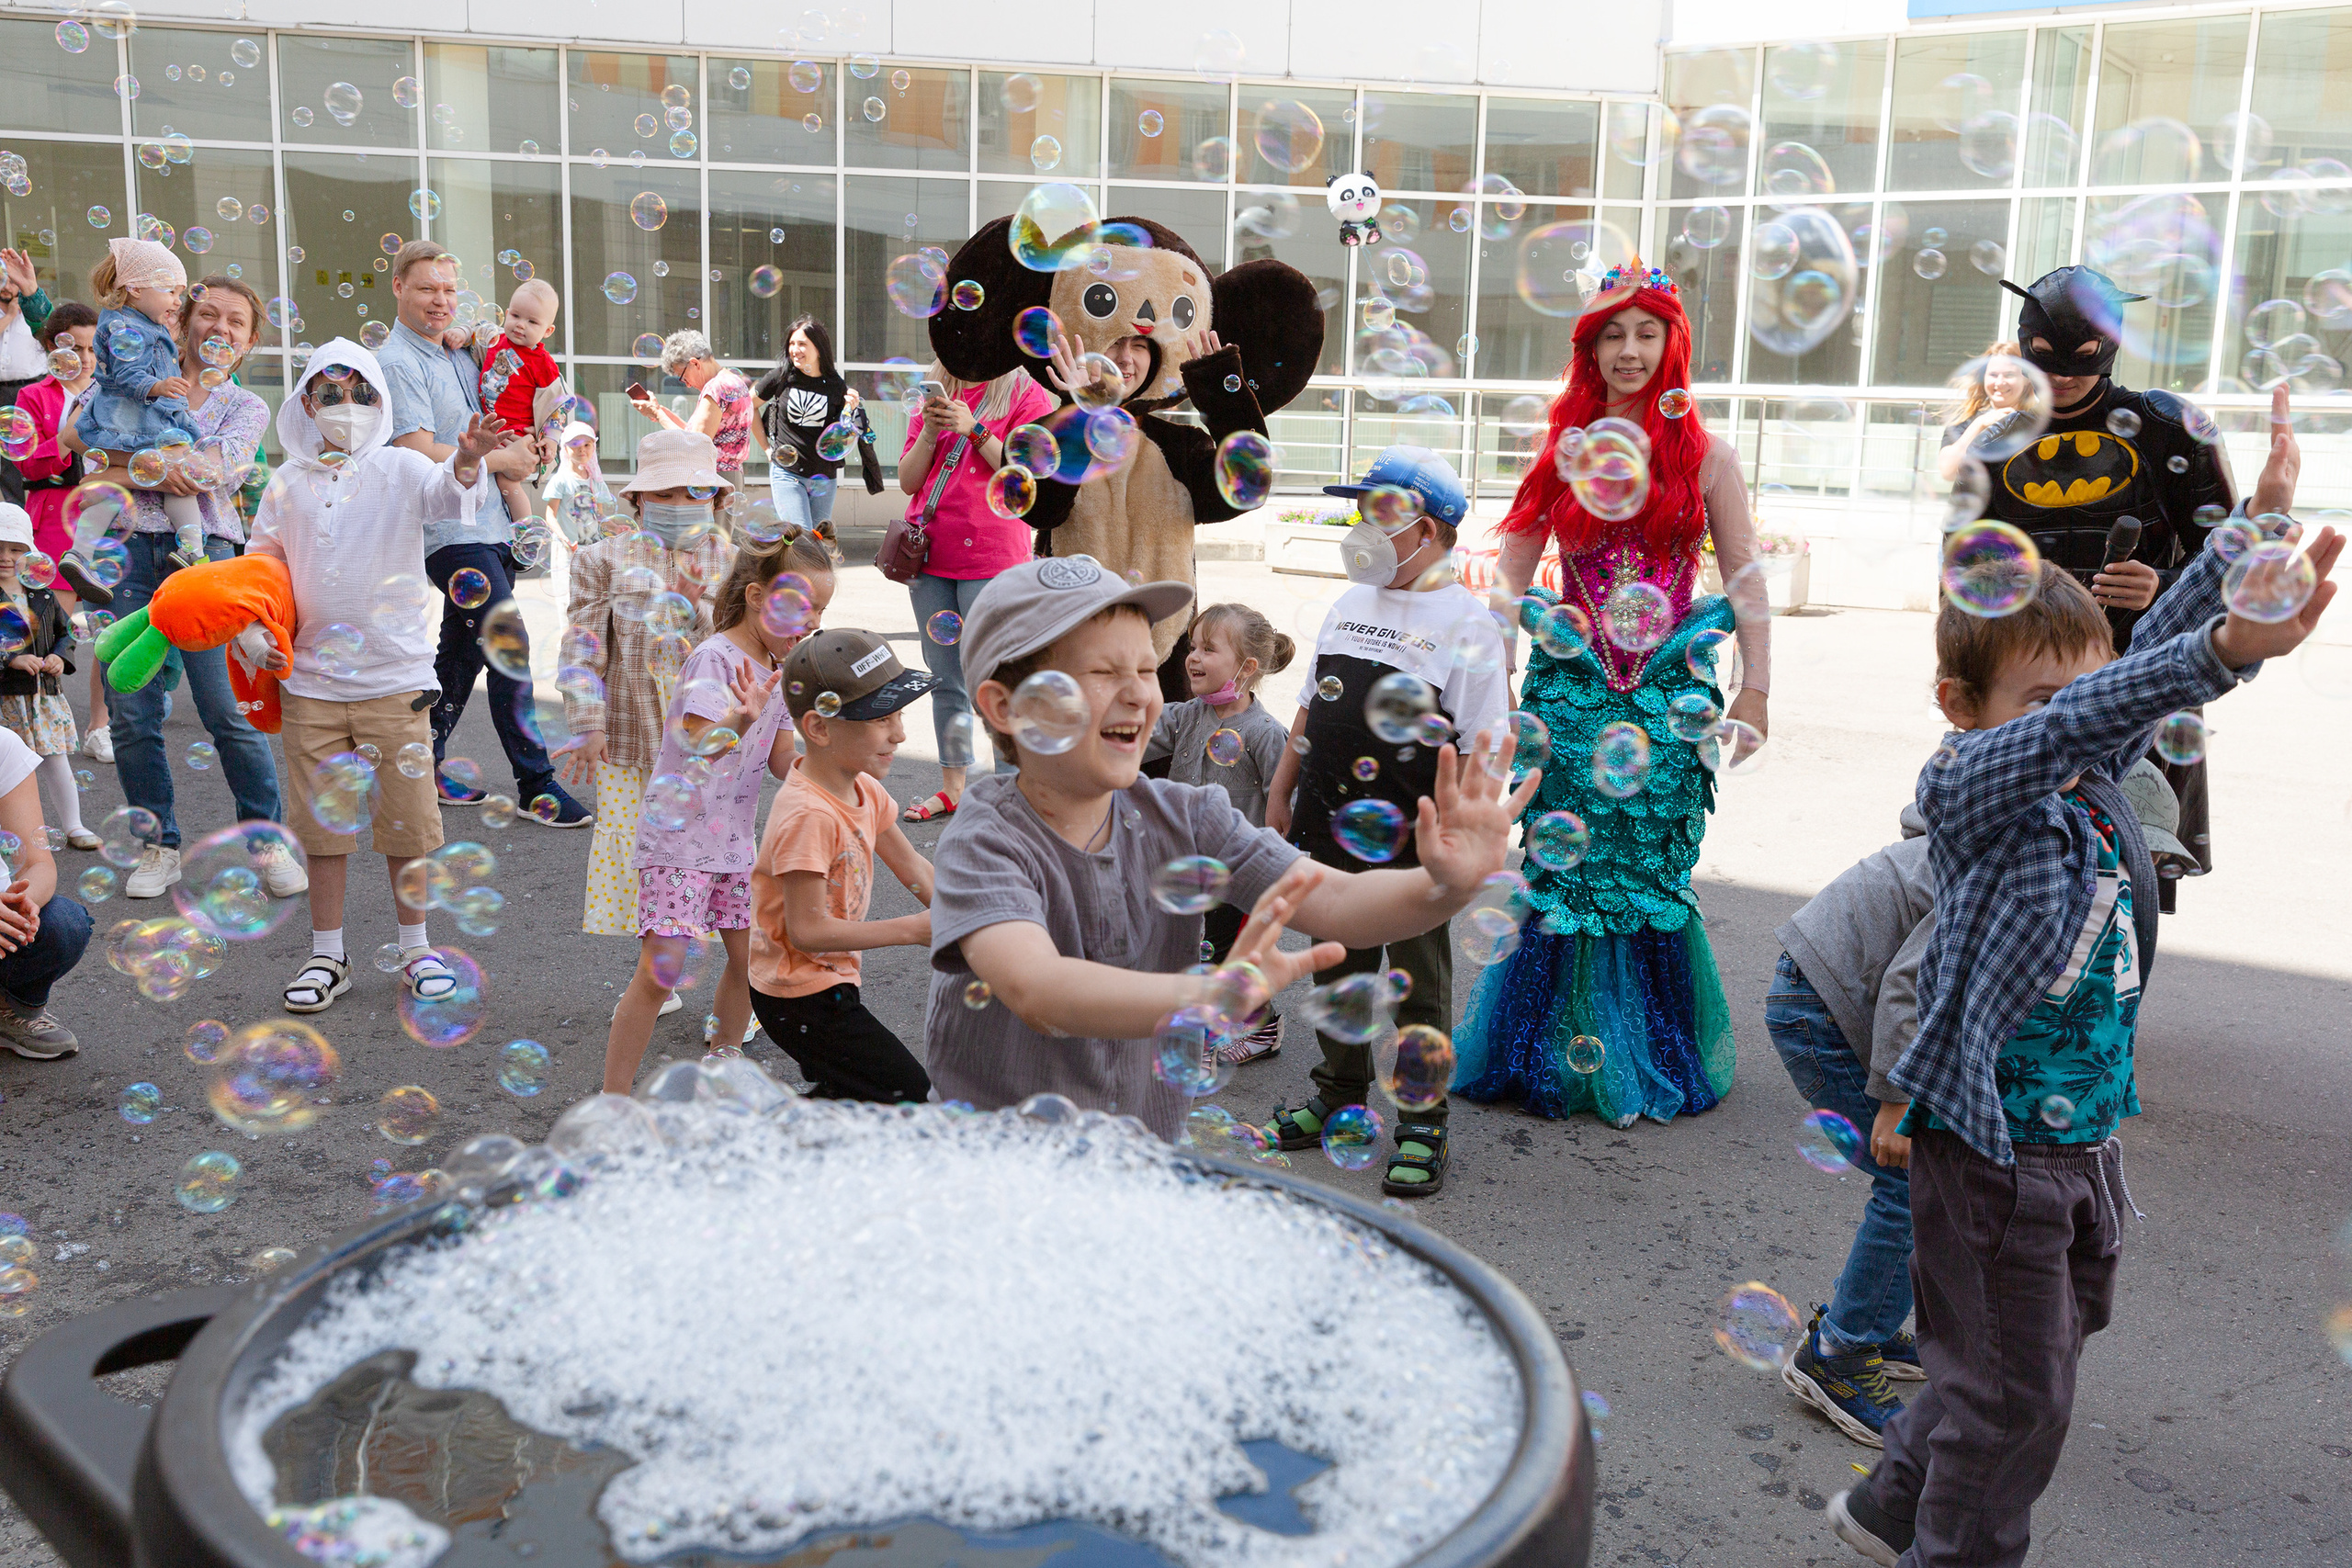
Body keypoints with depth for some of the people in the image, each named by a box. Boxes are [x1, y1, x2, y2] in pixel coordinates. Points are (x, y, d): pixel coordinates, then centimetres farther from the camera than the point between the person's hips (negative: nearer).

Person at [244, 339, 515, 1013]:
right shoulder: (287, 485, 9)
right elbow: (260, 568, 17)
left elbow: (446, 495, -21)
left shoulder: (399, 469, 0)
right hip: (310, 679, 3)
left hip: (395, 677, -2)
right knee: (322, 820, 8)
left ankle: (415, 948, 19)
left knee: (407, 819, 3)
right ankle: (327, 956, 21)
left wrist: (466, 462, -43)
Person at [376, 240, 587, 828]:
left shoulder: (459, 356, 17)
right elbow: (419, 453, -19)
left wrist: (525, 449, 8)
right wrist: (499, 460, -10)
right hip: (451, 533, -9)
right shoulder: (397, 363, -9)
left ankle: (425, 767, 25)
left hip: (488, 526, 9)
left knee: (462, 653, 14)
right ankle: (535, 783, -10)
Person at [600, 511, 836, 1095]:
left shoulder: (777, 671, 8)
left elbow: (782, 763, 8)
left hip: (736, 838, 8)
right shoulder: (714, 659, -17)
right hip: (678, 834, -8)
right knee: (661, 969, -13)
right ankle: (612, 1100, -4)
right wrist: (743, 719, -49)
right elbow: (699, 746, -30)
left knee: (749, 957, 12)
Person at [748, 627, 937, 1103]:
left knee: (841, 1096, 25)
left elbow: (912, 867, 11)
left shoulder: (864, 790, -1)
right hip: (800, 997, -9)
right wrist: (911, 929, -25)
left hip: (829, 982, 9)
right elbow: (807, 930, -28)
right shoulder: (809, 816, -30)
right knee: (908, 1096, -7)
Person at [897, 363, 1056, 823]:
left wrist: (974, 429, -14)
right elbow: (908, 481, 11)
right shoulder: (936, 396, 16)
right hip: (931, 556, 5)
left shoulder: (1026, 394, 1)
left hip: (991, 557, -5)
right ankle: (952, 788, 18)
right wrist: (930, 430, -4)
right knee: (945, 678, 10)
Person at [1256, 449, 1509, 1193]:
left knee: (1418, 985, 6)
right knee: (1337, 969, 17)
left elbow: (1482, 746, -13)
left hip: (1413, 842, -6)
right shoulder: (1349, 605, 10)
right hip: (1330, 829, 6)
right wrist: (1280, 793, 16)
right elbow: (1309, 710, 17)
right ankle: (1338, 1097, 34)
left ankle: (1423, 1125, 19)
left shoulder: (1464, 622, -10)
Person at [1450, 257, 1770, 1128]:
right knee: (1563, 870, 1)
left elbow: (1746, 582, 4)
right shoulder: (1563, 452, 7)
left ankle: (1645, 1064, 17)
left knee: (1650, 876, 2)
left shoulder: (1704, 454, 4)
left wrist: (1754, 693, -2)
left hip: (1670, 693, -1)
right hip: (1571, 688, 1)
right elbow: (1509, 572, 7)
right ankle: (1554, 1057, 15)